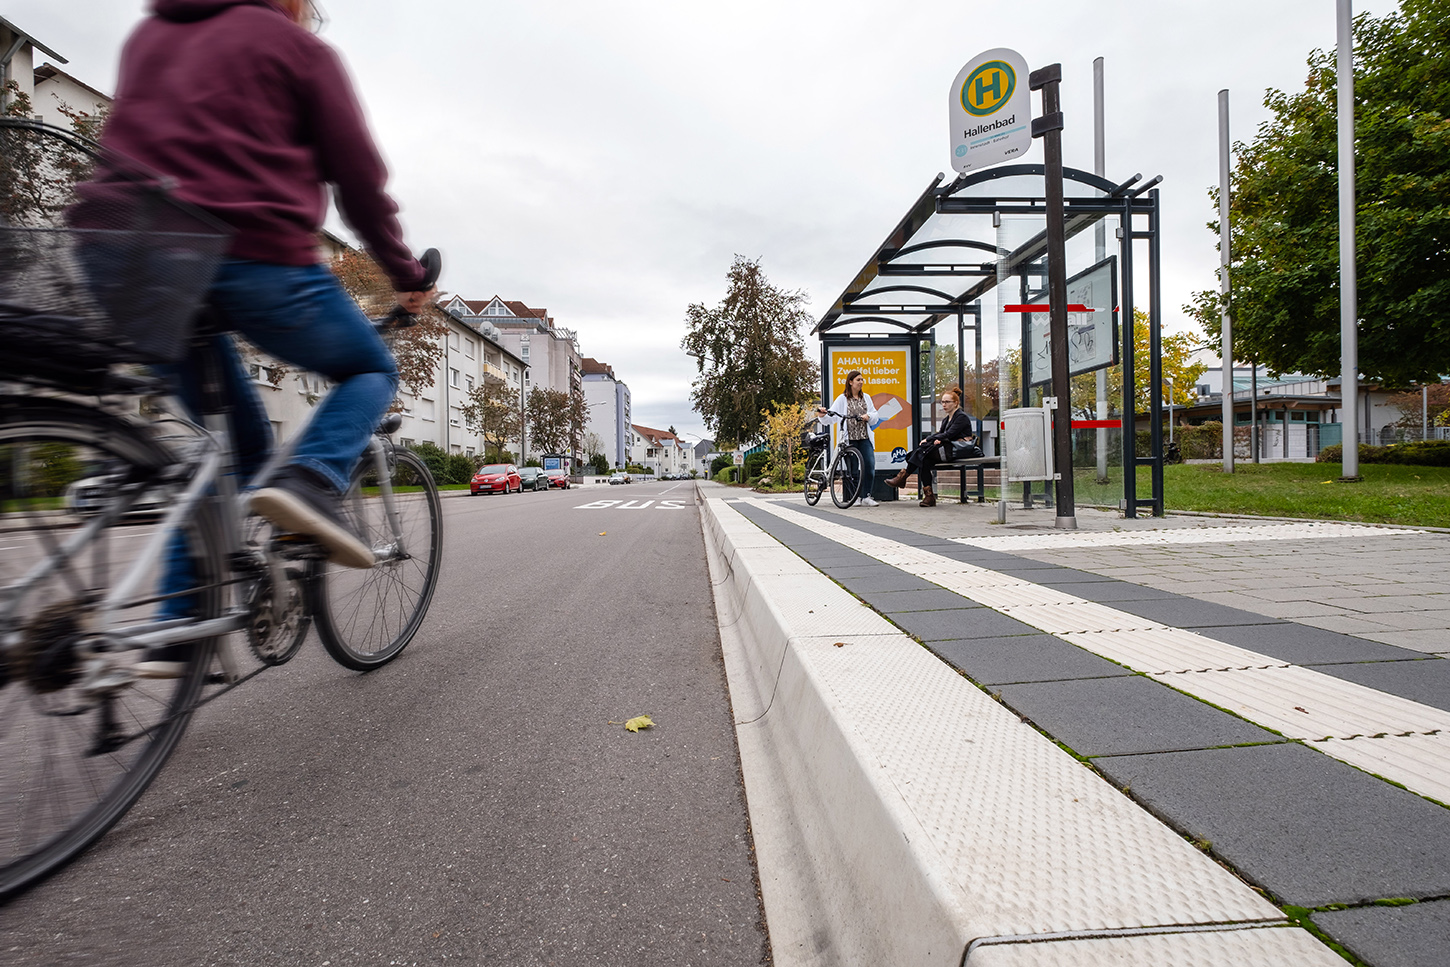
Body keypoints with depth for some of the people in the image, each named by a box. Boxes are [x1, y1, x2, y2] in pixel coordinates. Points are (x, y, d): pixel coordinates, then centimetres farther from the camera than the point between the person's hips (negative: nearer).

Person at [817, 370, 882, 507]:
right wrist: (823, 414, -22)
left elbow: (875, 416, 15)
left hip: (865, 438, 3)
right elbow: (832, 416, -2)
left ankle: (866, 497, -3)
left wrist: (868, 416, -6)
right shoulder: (842, 399, 6)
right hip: (849, 438, -3)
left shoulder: (866, 397, 17)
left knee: (870, 465, -10)